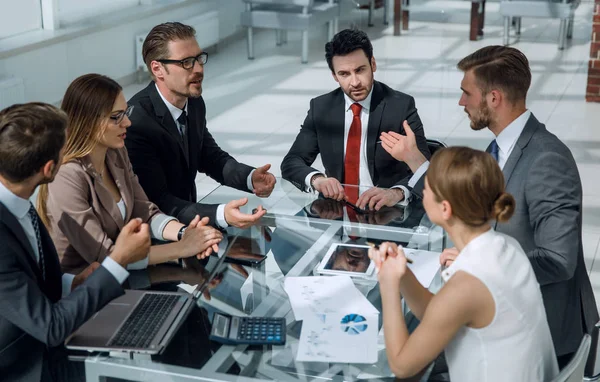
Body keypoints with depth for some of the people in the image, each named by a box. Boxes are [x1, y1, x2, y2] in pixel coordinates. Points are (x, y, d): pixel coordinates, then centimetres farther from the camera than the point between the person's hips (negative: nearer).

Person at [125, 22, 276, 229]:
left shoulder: (194, 103, -2)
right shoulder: (135, 123, -25)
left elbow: (211, 158, 10)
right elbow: (158, 203, -25)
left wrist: (251, 177, -9)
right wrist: (221, 215, -37)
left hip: (186, 217, 7)